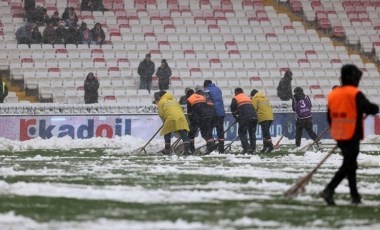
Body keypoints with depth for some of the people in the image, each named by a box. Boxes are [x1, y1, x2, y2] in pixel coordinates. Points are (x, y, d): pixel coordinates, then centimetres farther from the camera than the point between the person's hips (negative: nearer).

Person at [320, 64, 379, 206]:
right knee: (348, 165, -5)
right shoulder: (355, 94, -14)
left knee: (350, 163, 17)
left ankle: (354, 195, 21)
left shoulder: (333, 94, 8)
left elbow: (330, 117, 14)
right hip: (352, 136, -7)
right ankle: (329, 190, -17)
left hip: (339, 136, 8)